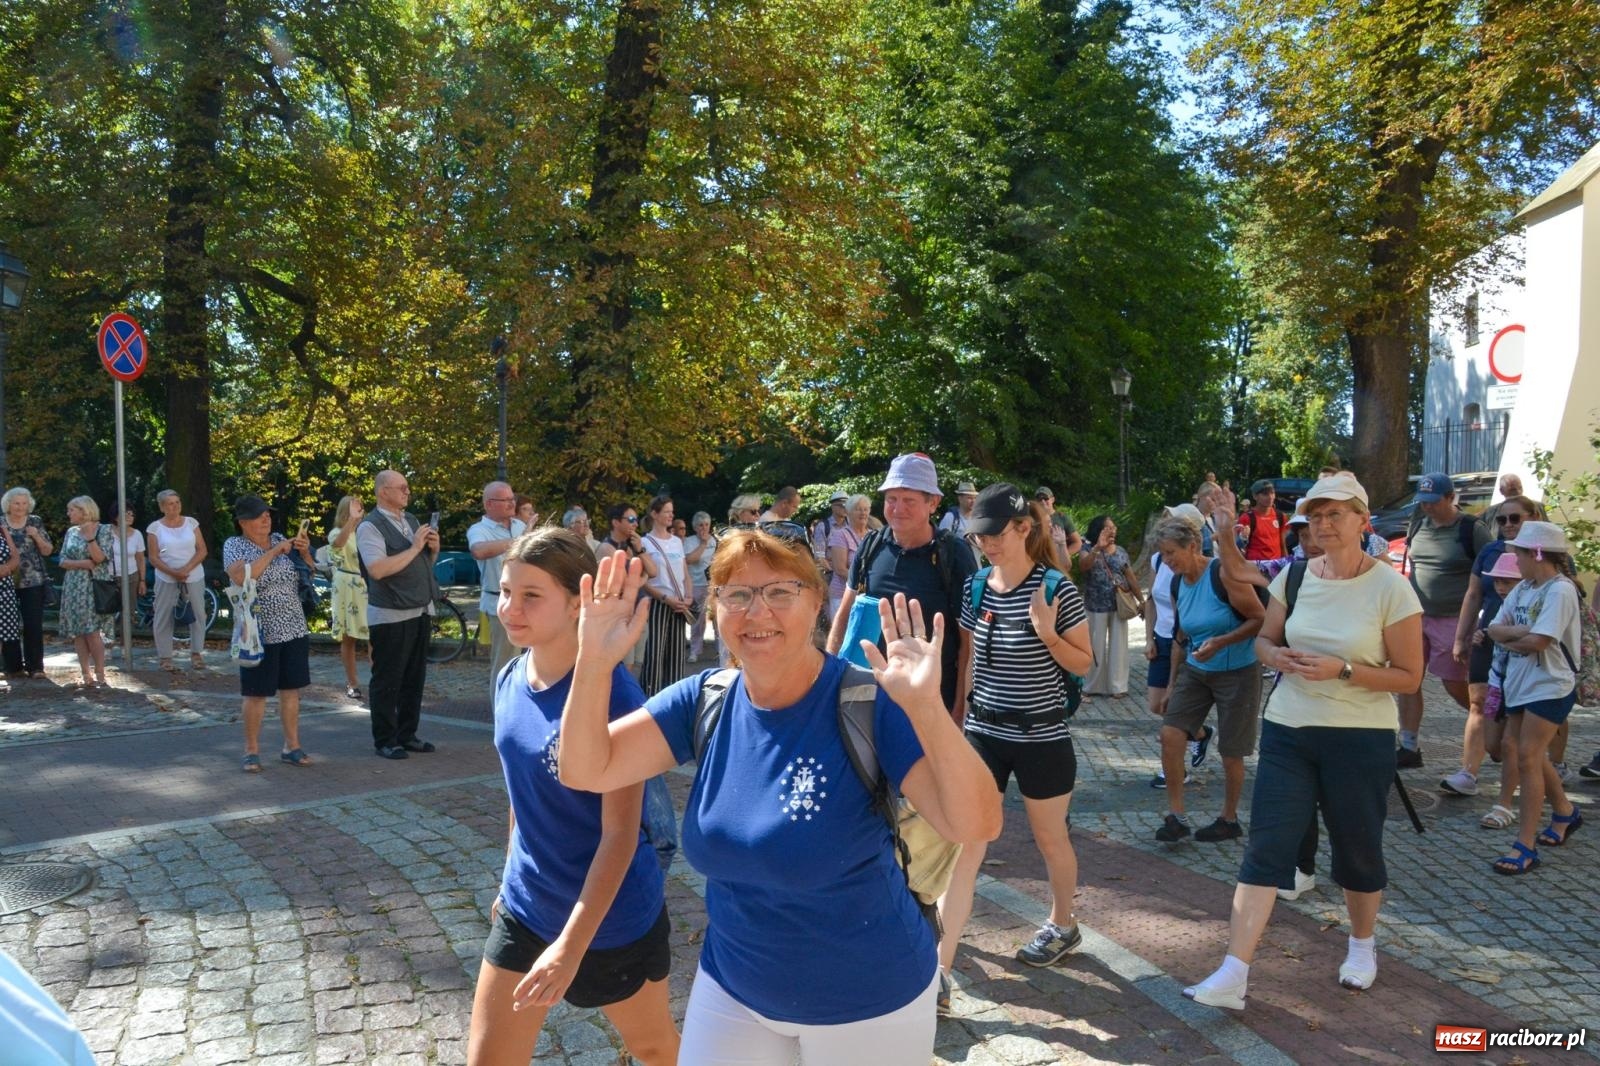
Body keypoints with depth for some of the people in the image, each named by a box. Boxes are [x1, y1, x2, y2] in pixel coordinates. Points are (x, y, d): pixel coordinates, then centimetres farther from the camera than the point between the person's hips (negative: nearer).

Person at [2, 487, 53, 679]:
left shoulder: (36, 522, 4)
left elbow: (48, 551, 5)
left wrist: (36, 536, -11)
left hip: (33, 582, 0)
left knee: (34, 625, -2)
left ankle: (35, 666, 4)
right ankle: (13, 666, 12)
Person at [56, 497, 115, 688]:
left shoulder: (104, 530, -4)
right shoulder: (71, 532, 12)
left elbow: (99, 558, -14)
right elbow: (63, 561, 6)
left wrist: (90, 537, -21)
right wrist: (83, 563, -10)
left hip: (93, 587, -6)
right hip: (73, 588, 6)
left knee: (92, 631, -10)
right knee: (77, 632, 3)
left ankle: (100, 675, -4)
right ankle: (86, 674, 7)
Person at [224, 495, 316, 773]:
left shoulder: (280, 539, 8)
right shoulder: (234, 545, -4)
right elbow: (241, 577, -23)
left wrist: (305, 552, -5)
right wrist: (274, 552, -22)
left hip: (294, 630, 4)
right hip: (259, 633, -4)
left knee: (291, 689, 9)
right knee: (256, 694, 2)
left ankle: (291, 747, 17)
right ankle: (252, 751, 13)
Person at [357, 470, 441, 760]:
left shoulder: (412, 520, 13)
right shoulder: (370, 527, -11)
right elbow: (378, 569, -24)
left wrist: (433, 548, 0)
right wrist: (414, 547, -19)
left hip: (420, 611, 8)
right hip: (390, 616, -8)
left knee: (415, 678, 13)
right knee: (387, 681, 1)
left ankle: (407, 734, 23)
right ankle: (384, 741, 10)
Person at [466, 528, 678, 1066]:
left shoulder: (611, 692, -24)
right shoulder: (509, 682, -3)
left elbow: (620, 833, -23)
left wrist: (570, 945, -26)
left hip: (612, 917, -5)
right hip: (525, 910, 5)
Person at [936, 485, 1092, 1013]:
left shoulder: (1057, 588, -12)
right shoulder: (975, 586, 0)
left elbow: (1084, 664, -6)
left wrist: (1047, 633, -23)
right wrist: (958, 714, 13)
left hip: (1041, 736, -3)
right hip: (983, 733, 3)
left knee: (1050, 838, 17)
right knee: (963, 847, -4)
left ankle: (1063, 925, 44)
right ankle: (939, 969, -2)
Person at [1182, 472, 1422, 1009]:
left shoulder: (1390, 588, -10)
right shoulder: (1294, 576, 2)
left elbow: (1409, 677, -7)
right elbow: (1263, 640, 14)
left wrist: (1340, 670, -20)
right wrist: (1279, 657, -9)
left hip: (1359, 738, -3)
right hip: (1287, 730, 3)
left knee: (1357, 848, 13)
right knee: (1265, 848, -3)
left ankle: (1362, 945, 41)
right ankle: (1233, 974, -5)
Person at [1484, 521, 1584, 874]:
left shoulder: (1560, 590, -16)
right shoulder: (1523, 589, 9)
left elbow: (1538, 641, -22)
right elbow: (1495, 629, 3)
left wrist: (1509, 641, -4)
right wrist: (1520, 631, -15)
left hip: (1549, 687, -8)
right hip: (1519, 684, 8)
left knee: (1527, 757, -11)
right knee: (1532, 756, 17)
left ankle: (1526, 845, -7)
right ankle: (1565, 812, 40)